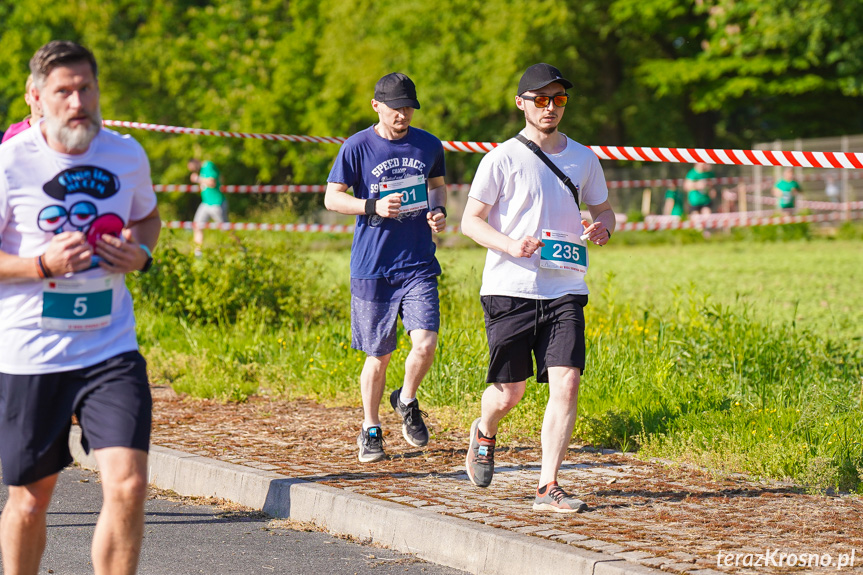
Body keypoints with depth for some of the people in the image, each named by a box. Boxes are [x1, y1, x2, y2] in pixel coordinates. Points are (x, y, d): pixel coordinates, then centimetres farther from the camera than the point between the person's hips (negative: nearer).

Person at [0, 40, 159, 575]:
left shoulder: (127, 155, 3)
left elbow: (148, 217, 23)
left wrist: (141, 254, 0)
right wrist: (43, 264, -21)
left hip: (111, 351, 2)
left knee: (128, 487, -12)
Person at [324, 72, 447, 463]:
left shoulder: (429, 146, 6)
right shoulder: (357, 148, -3)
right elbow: (332, 197, 1)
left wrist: (439, 211, 1)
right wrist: (373, 206, -16)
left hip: (418, 265, 2)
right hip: (372, 267, -2)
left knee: (425, 342, -14)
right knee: (379, 355, 4)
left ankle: (406, 402, 16)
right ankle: (370, 430, 23)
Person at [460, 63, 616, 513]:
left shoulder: (583, 158, 10)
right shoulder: (502, 159, -3)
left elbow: (603, 208, 23)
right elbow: (470, 221, -1)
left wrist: (602, 228, -1)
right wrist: (510, 244, -19)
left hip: (565, 290, 3)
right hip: (510, 289, -3)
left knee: (566, 383, -12)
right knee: (509, 391, 3)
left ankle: (548, 487, -8)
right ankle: (484, 433, 39)